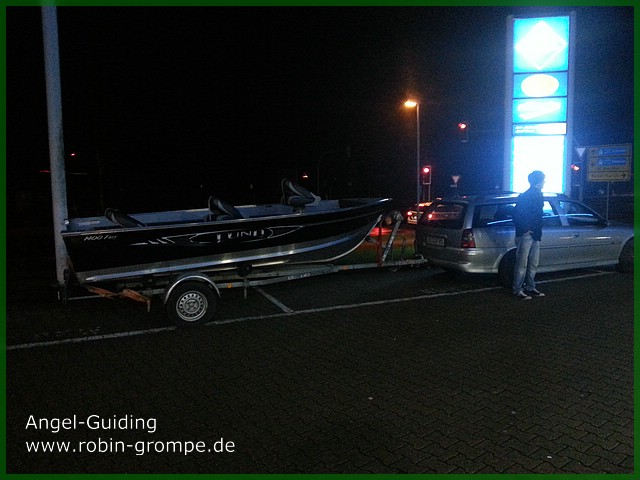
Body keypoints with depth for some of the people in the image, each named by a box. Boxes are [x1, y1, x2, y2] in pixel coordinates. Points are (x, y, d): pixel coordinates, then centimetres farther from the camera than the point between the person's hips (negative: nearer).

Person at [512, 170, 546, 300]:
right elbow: (517, 214, -19)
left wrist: (539, 231, 15)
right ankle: (517, 290, 3)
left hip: (535, 235, 9)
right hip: (525, 235, -9)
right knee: (522, 264, -3)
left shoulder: (538, 195, 12)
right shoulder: (525, 196, -15)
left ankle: (530, 287, 24)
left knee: (533, 264, 14)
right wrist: (524, 230, -16)